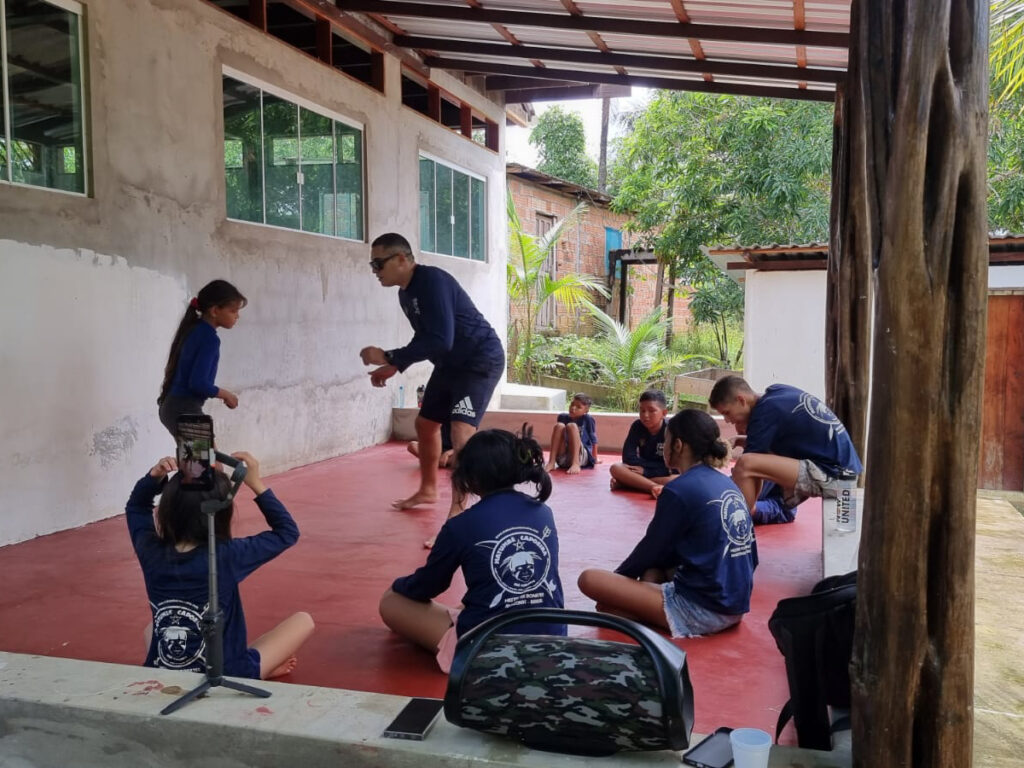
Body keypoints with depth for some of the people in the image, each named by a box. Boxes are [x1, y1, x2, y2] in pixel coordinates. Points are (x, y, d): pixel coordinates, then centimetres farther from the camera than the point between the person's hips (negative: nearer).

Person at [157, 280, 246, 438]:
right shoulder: (209, 338, -17)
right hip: (184, 410, -9)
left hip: (173, 406, 9)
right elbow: (198, 383, -22)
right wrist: (225, 394, -9)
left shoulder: (193, 329, 10)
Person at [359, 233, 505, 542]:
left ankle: (458, 511, -20)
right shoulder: (406, 293, 4)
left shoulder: (432, 281, -25)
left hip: (481, 359, -10)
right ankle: (428, 490, 40)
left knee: (461, 430, -24)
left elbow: (441, 340, -33)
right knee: (425, 423, 20)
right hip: (451, 363, 10)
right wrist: (394, 367, 7)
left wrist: (390, 358, -29)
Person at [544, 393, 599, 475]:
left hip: (581, 457, -3)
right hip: (562, 459, 3)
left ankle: (575, 464, -35)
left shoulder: (588, 419, -1)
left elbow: (593, 440, 6)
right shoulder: (563, 417, 10)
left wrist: (595, 459, 11)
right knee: (559, 426, -16)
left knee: (572, 426, -22)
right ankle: (551, 463, -24)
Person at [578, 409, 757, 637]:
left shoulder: (679, 490, -13)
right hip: (735, 605, 9)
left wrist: (619, 575, 20)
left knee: (589, 579, -10)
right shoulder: (729, 485, 9)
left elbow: (651, 549, -1)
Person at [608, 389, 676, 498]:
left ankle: (625, 482, -31)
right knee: (616, 468, -25)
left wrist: (646, 470, -19)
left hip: (663, 475, -2)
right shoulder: (637, 426, -6)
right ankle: (656, 488, -38)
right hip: (642, 471, 2)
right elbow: (628, 457, -11)